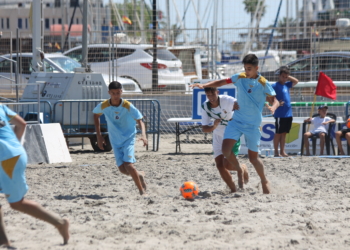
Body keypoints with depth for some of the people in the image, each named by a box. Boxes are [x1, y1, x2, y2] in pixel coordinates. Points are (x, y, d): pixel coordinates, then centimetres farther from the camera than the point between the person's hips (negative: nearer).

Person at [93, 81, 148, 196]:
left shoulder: (128, 106, -17)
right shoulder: (103, 106, -10)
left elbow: (140, 121, -16)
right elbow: (96, 115, 11)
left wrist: (143, 135, -35)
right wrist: (99, 136, 10)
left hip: (128, 138, -3)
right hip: (115, 141, 3)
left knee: (128, 165, -20)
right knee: (122, 169, -7)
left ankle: (142, 190, -6)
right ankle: (139, 175, 25)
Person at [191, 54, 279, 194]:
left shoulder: (263, 84, -8)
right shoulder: (239, 78, 0)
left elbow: (274, 100, -6)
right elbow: (222, 82, 7)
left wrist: (273, 107, -29)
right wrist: (204, 85, -6)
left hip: (253, 125, -3)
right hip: (236, 121, 3)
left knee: (253, 157, 3)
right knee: (226, 149, -15)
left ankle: (264, 181, 28)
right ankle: (239, 171, 12)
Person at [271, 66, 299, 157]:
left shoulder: (286, 85, 13)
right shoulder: (275, 86, -7)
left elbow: (296, 81, 27)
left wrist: (288, 77, 12)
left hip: (288, 114, 7)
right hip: (280, 114, -7)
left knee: (284, 133, 9)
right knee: (278, 133, -2)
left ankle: (282, 151, 13)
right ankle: (276, 152, 2)